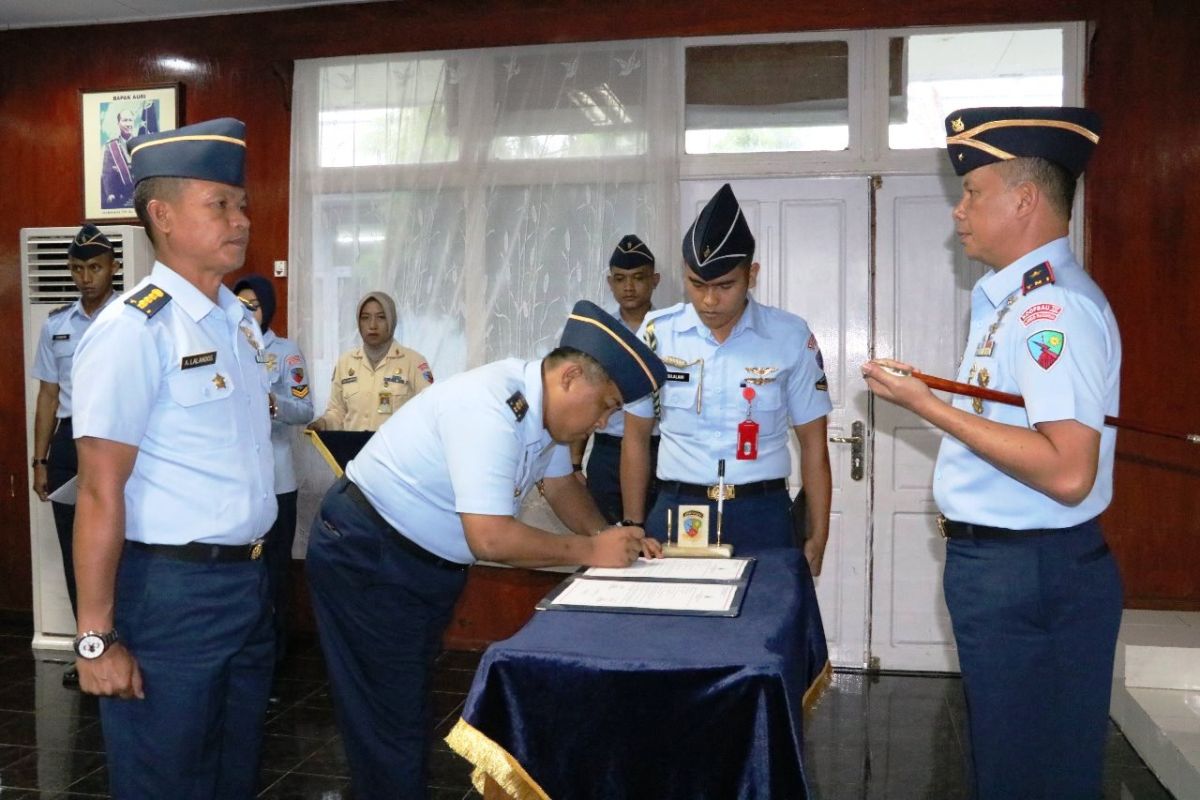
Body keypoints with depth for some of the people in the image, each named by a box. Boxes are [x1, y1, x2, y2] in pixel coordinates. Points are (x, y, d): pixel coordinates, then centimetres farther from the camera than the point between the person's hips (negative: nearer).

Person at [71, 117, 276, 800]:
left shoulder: (241, 321, 9)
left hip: (247, 581, 8)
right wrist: (97, 637, -16)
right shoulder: (135, 330, -16)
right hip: (170, 591, -7)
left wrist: (252, 575, 15)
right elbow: (101, 494, -18)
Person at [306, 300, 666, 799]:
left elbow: (560, 485, 11)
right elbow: (490, 538, -36)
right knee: (390, 719, -2)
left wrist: (612, 540, -6)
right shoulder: (490, 411, -32)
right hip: (365, 560, -9)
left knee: (413, 702, 20)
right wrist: (590, 551, -24)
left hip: (431, 563, 9)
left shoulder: (541, 403, -2)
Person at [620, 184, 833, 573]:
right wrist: (634, 529, 6)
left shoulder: (791, 337, -3)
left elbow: (813, 442, 3)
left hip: (761, 515, 0)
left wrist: (817, 538, 2)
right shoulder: (656, 334, -1)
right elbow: (636, 437, 7)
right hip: (676, 511, 1)